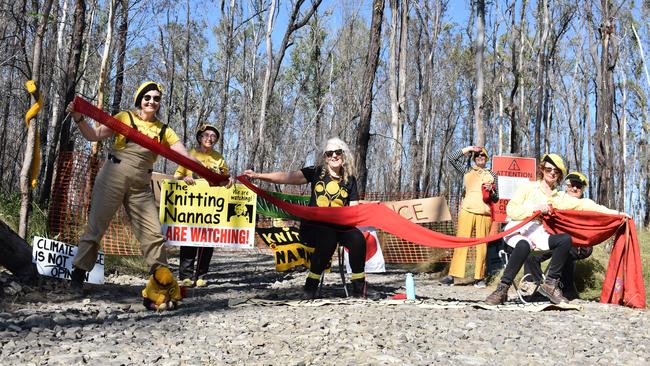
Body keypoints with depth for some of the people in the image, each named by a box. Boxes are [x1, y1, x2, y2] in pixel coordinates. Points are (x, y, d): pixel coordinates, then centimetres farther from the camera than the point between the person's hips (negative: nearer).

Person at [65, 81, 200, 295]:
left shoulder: (164, 131, 9)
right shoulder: (125, 118, 3)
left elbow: (185, 157, 1)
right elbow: (94, 135, -2)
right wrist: (78, 118, -19)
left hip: (141, 186, 3)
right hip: (114, 176, -3)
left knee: (153, 233, 1)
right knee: (96, 226, 0)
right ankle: (77, 275, 12)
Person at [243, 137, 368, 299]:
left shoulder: (350, 179, 11)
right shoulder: (316, 172, 5)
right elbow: (288, 177, -6)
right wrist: (258, 175, -17)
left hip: (338, 225, 2)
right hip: (314, 224, -2)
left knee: (358, 239, -27)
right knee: (328, 239, -34)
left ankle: (359, 289, -13)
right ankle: (310, 286, -17)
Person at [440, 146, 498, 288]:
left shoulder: (492, 174, 18)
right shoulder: (467, 170, 16)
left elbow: (496, 199, 18)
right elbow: (452, 158, 5)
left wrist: (491, 191, -3)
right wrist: (468, 148, 7)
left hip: (484, 213, 1)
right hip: (467, 211, -1)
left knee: (482, 245, -3)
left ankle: (479, 278, 2)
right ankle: (452, 275, -8)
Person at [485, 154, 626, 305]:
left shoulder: (560, 197, 19)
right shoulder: (528, 187, 10)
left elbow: (584, 204, 9)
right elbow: (510, 210, 0)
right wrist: (534, 209, -11)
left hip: (539, 235, 4)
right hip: (518, 231, -4)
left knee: (566, 239, -24)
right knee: (524, 245, -38)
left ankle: (550, 283, -15)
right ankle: (502, 289, -32)